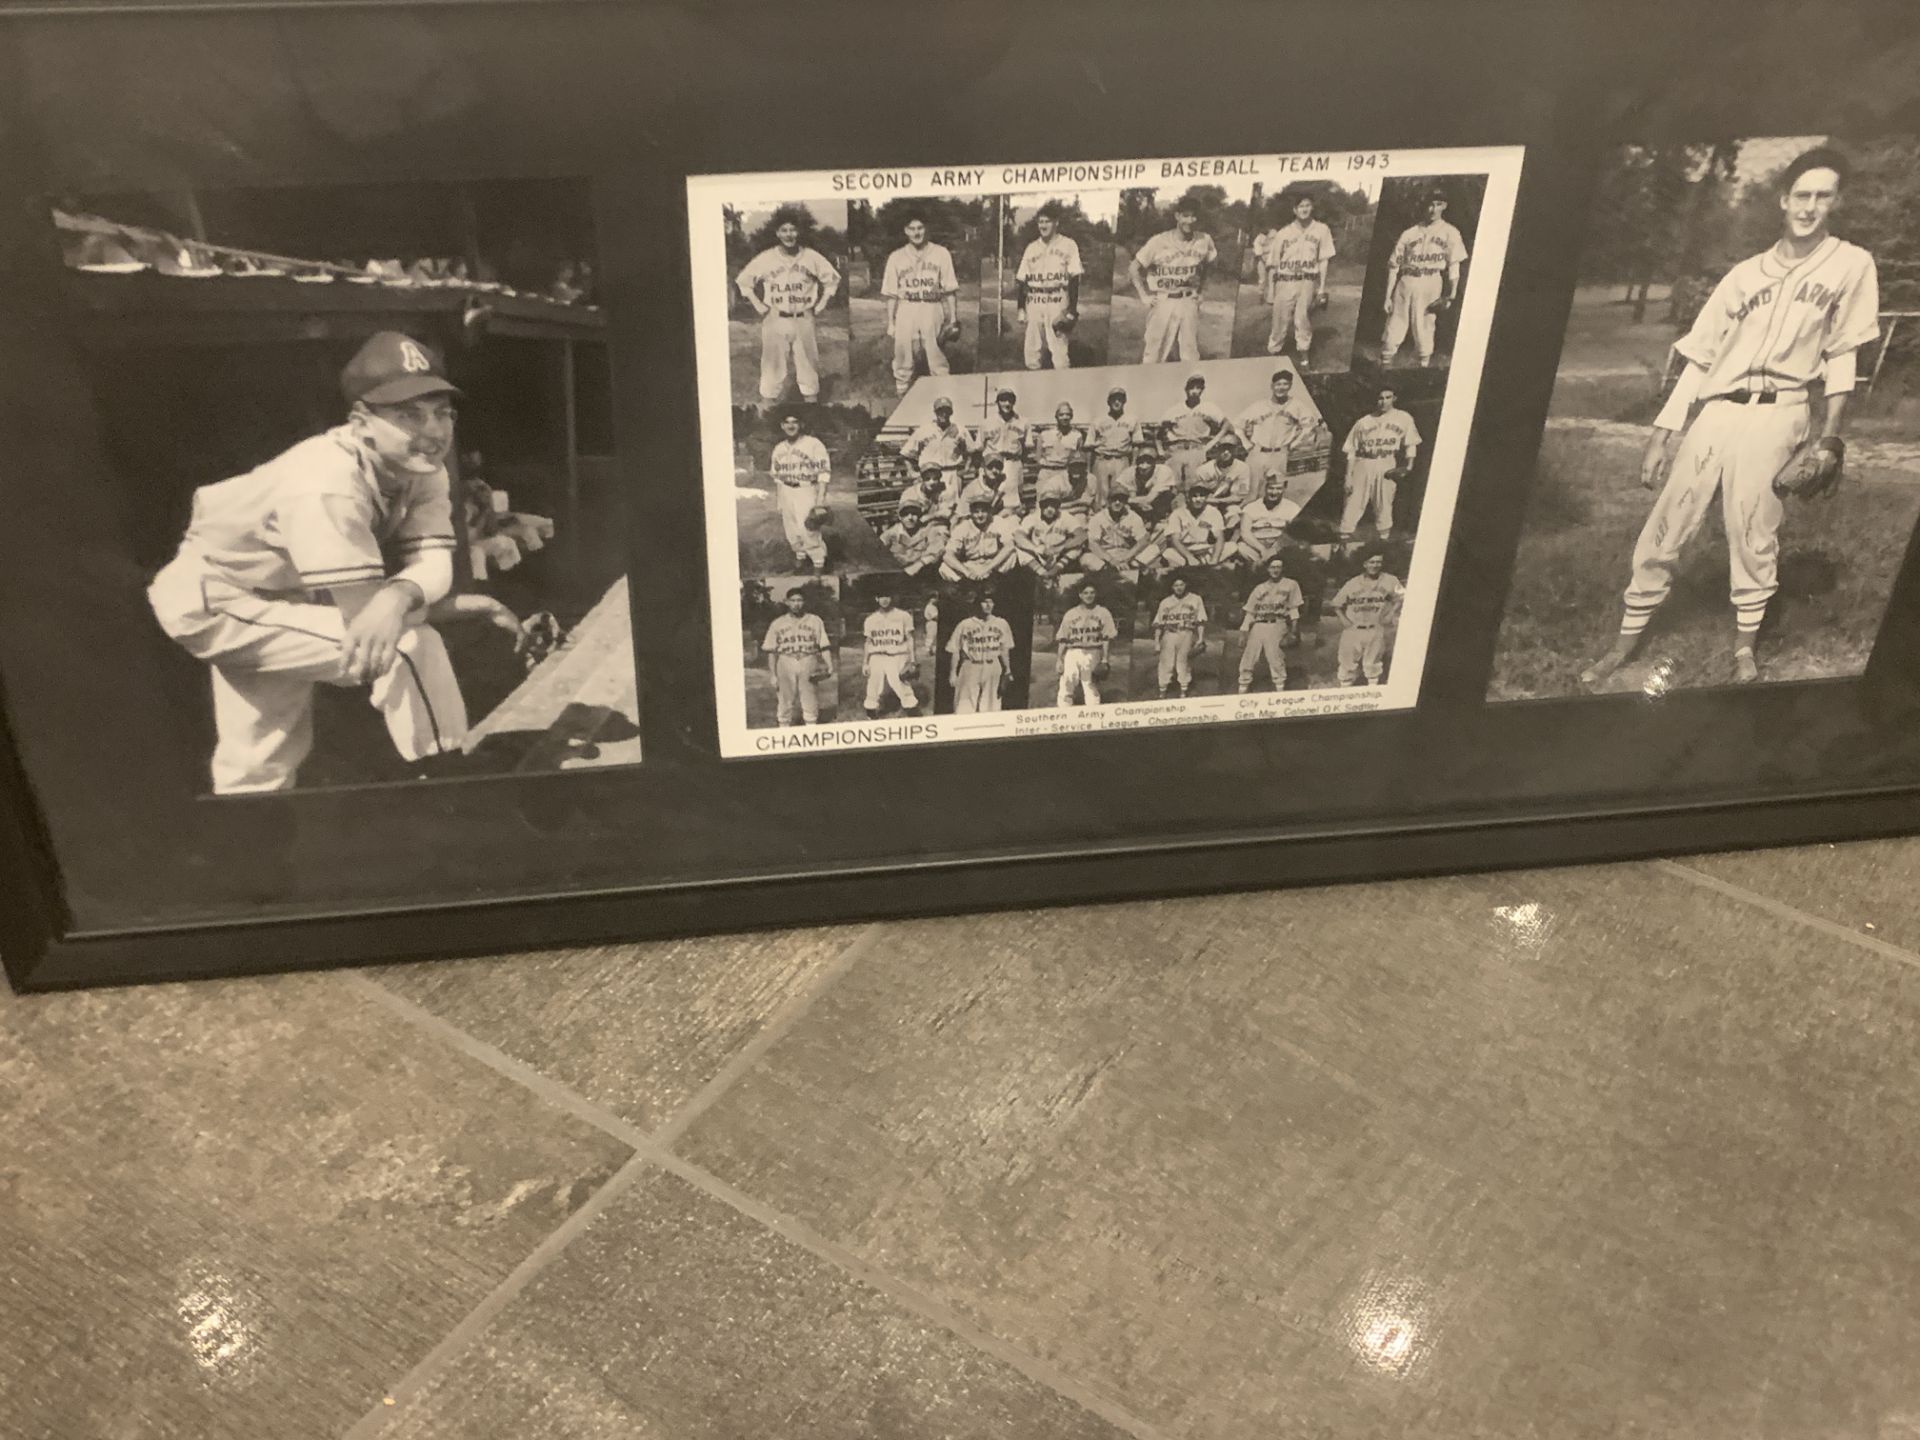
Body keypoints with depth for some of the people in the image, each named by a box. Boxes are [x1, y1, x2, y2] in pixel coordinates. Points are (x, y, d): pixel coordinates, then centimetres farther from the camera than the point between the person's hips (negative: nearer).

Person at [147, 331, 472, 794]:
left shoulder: (423, 470, -10)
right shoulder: (329, 487, -33)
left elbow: (433, 563, -21)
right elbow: (365, 614, -32)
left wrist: (399, 596, -42)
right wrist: (428, 600, -18)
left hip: (284, 601, 9)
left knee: (259, 772, 18)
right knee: (408, 646, -22)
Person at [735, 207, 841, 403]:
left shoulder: (812, 257, -2)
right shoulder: (765, 259, -4)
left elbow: (832, 279, 10)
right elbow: (744, 281, 6)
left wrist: (820, 306, 4)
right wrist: (759, 307, 0)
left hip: (804, 321, 1)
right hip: (775, 322, -1)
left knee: (808, 366, 7)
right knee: (772, 367, 1)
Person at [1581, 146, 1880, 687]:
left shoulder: (1852, 265, 5)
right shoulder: (1745, 274, 12)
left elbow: (1841, 356, 4)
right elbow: (1698, 358, 10)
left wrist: (1829, 436, -3)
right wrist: (1663, 433, 5)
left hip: (1778, 414, -2)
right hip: (1714, 412, 3)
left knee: (1754, 536, -4)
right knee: (1663, 531, -1)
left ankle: (1745, 646, 13)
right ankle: (1626, 643, 7)